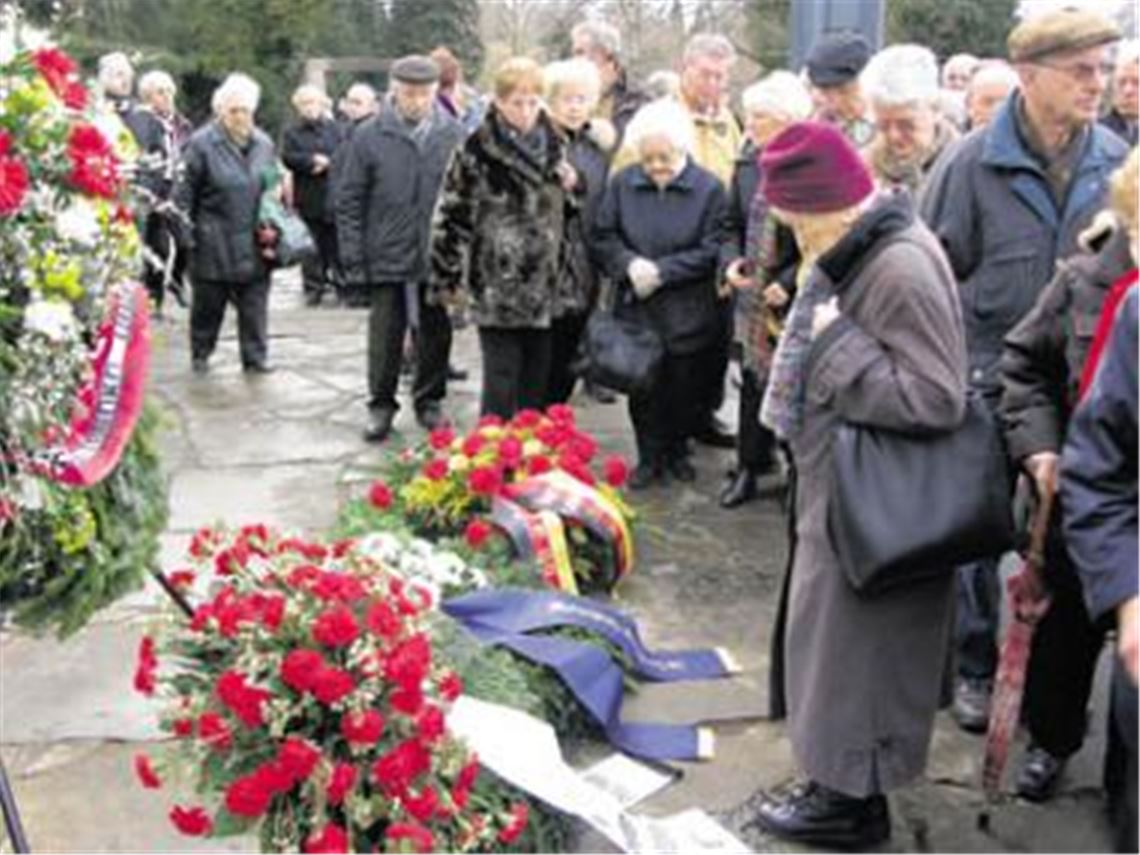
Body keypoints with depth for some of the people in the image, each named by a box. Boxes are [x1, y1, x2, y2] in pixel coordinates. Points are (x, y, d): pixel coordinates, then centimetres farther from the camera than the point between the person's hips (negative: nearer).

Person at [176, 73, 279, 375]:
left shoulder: (264, 144, 8)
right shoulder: (202, 143, -7)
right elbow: (185, 192, -6)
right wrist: (184, 232, -9)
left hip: (254, 241, 4)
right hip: (213, 244, -3)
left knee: (255, 302, 5)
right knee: (208, 302, 9)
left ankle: (255, 356, 14)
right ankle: (200, 354, 25)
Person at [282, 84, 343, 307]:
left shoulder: (332, 128, 8)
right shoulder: (292, 132, 6)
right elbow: (288, 157, -7)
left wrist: (326, 162, -12)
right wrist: (313, 160, -14)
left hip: (333, 196, 0)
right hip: (308, 198, 0)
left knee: (336, 242, 2)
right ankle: (313, 287, 9)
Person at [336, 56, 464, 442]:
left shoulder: (454, 136, 1)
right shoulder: (370, 136, -2)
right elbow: (349, 200, 1)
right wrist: (353, 257, -4)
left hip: (439, 259, 1)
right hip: (388, 258, -1)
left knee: (435, 334, 11)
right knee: (385, 336, 6)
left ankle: (430, 401, 27)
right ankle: (381, 405, 20)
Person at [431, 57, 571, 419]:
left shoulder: (552, 143, 9)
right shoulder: (478, 148, -9)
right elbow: (451, 214, -6)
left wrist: (570, 187, 0)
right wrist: (446, 276, -4)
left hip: (543, 283, 6)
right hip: (496, 284, -5)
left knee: (537, 381, 11)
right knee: (502, 380, -3)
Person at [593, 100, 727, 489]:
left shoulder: (709, 188, -7)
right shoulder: (623, 183, 1)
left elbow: (711, 251, -9)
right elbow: (604, 237, 3)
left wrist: (661, 270, -16)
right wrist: (629, 264, -16)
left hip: (688, 314, -2)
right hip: (636, 309, 2)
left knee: (685, 388, 10)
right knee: (643, 388, 7)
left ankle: (677, 450, 30)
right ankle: (650, 457, 22)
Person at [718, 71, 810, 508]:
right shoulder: (747, 164, 5)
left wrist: (788, 282, -19)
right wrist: (731, 260, -4)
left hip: (797, 299, -5)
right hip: (753, 296, 5)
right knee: (753, 382, 13)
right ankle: (749, 468, 24)